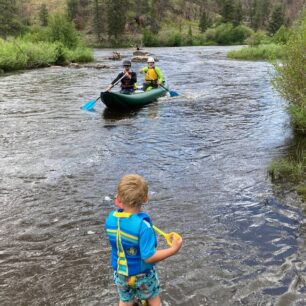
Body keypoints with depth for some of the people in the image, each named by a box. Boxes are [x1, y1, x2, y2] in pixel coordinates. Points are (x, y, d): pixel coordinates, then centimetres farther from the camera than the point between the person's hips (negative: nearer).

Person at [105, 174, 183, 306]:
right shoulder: (143, 225, -35)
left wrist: (119, 208, -4)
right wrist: (174, 249, -23)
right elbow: (149, 257, -32)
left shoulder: (111, 218, -19)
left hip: (120, 273, 4)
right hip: (142, 274, -4)